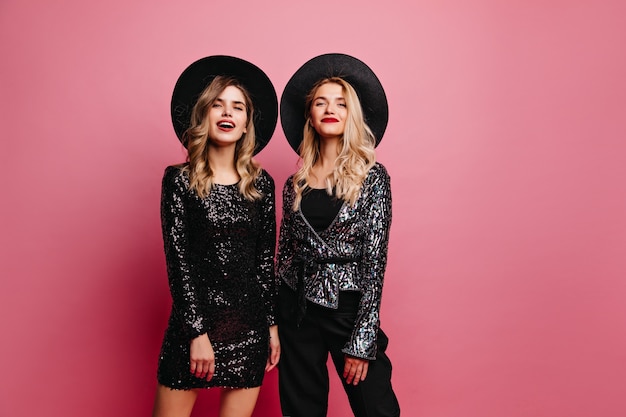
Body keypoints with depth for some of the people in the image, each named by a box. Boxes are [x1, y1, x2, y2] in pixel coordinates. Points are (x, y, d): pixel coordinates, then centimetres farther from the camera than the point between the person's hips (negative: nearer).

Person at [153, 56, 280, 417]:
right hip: (194, 320, -2)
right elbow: (177, 261, -7)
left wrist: (272, 324, 6)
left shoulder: (261, 183, 4)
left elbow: (265, 260, 7)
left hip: (251, 325, 3)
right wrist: (197, 332, -10)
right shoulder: (180, 180, -4)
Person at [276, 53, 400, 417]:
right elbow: (285, 251, 10)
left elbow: (375, 260, -9)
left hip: (348, 306, -3)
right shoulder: (296, 182, 5)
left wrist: (361, 342, -11)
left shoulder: (372, 176, -6)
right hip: (296, 308, 3)